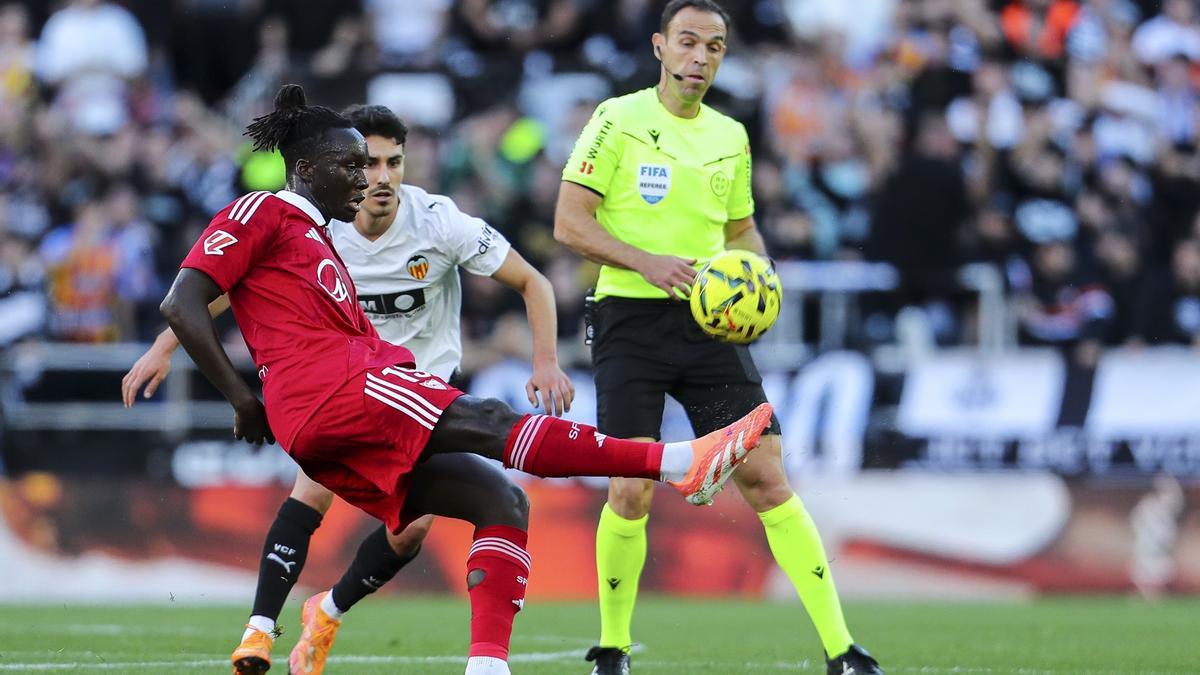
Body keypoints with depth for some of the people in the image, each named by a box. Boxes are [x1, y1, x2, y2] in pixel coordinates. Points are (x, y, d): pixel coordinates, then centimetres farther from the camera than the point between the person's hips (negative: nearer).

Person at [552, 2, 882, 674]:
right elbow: (570, 222, -6)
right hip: (632, 320, -4)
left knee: (766, 477, -5)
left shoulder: (730, 136, 13)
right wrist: (646, 261, -19)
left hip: (709, 323, 4)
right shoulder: (619, 119, -2)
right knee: (633, 492, -10)